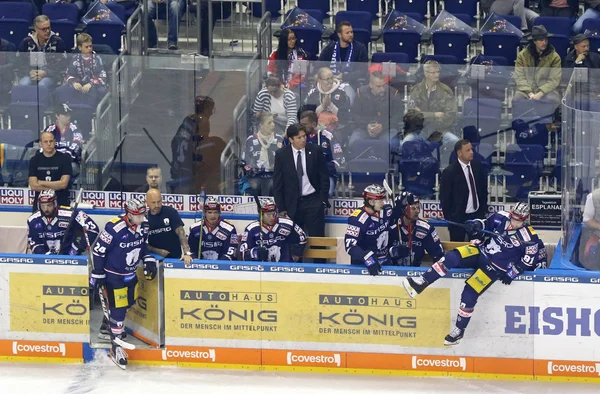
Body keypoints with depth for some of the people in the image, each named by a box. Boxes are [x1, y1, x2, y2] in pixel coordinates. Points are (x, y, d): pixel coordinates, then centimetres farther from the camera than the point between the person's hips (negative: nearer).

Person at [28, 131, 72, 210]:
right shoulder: (35, 160, 7)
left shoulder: (64, 158, -1)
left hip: (61, 203, -2)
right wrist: (55, 187, -9)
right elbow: (33, 186, -3)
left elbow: (63, 184, -9)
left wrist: (42, 183, -5)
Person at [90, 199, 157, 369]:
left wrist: (148, 260, 0)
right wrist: (97, 275, -16)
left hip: (130, 273, 8)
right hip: (113, 274, -8)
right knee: (118, 307, -9)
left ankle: (107, 326, 45)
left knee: (129, 302, 20)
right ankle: (116, 345, 0)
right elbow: (98, 250, -21)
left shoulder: (144, 225, -8)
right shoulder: (114, 228, -29)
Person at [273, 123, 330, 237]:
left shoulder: (316, 151, -1)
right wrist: (281, 208, -2)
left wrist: (323, 201, -1)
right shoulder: (281, 154, -1)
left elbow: (324, 177, 5)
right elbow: (277, 183, 2)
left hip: (313, 201, 0)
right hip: (292, 204, 0)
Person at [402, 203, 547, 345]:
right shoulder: (501, 218, -4)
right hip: (480, 251, 4)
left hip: (494, 266, -4)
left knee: (469, 294, -16)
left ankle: (459, 330, 1)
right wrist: (476, 225, -12)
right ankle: (420, 283, -20)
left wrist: (512, 272, -12)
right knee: (452, 257, -23)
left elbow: (529, 260, -6)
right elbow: (485, 225, 10)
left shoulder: (528, 239, -15)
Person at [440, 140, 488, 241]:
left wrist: (484, 209, 12)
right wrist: (449, 220, -7)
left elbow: (483, 189, 15)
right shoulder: (449, 172, -12)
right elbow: (444, 198, -7)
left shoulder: (477, 166, 3)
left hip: (477, 215, 4)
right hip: (458, 218, -4)